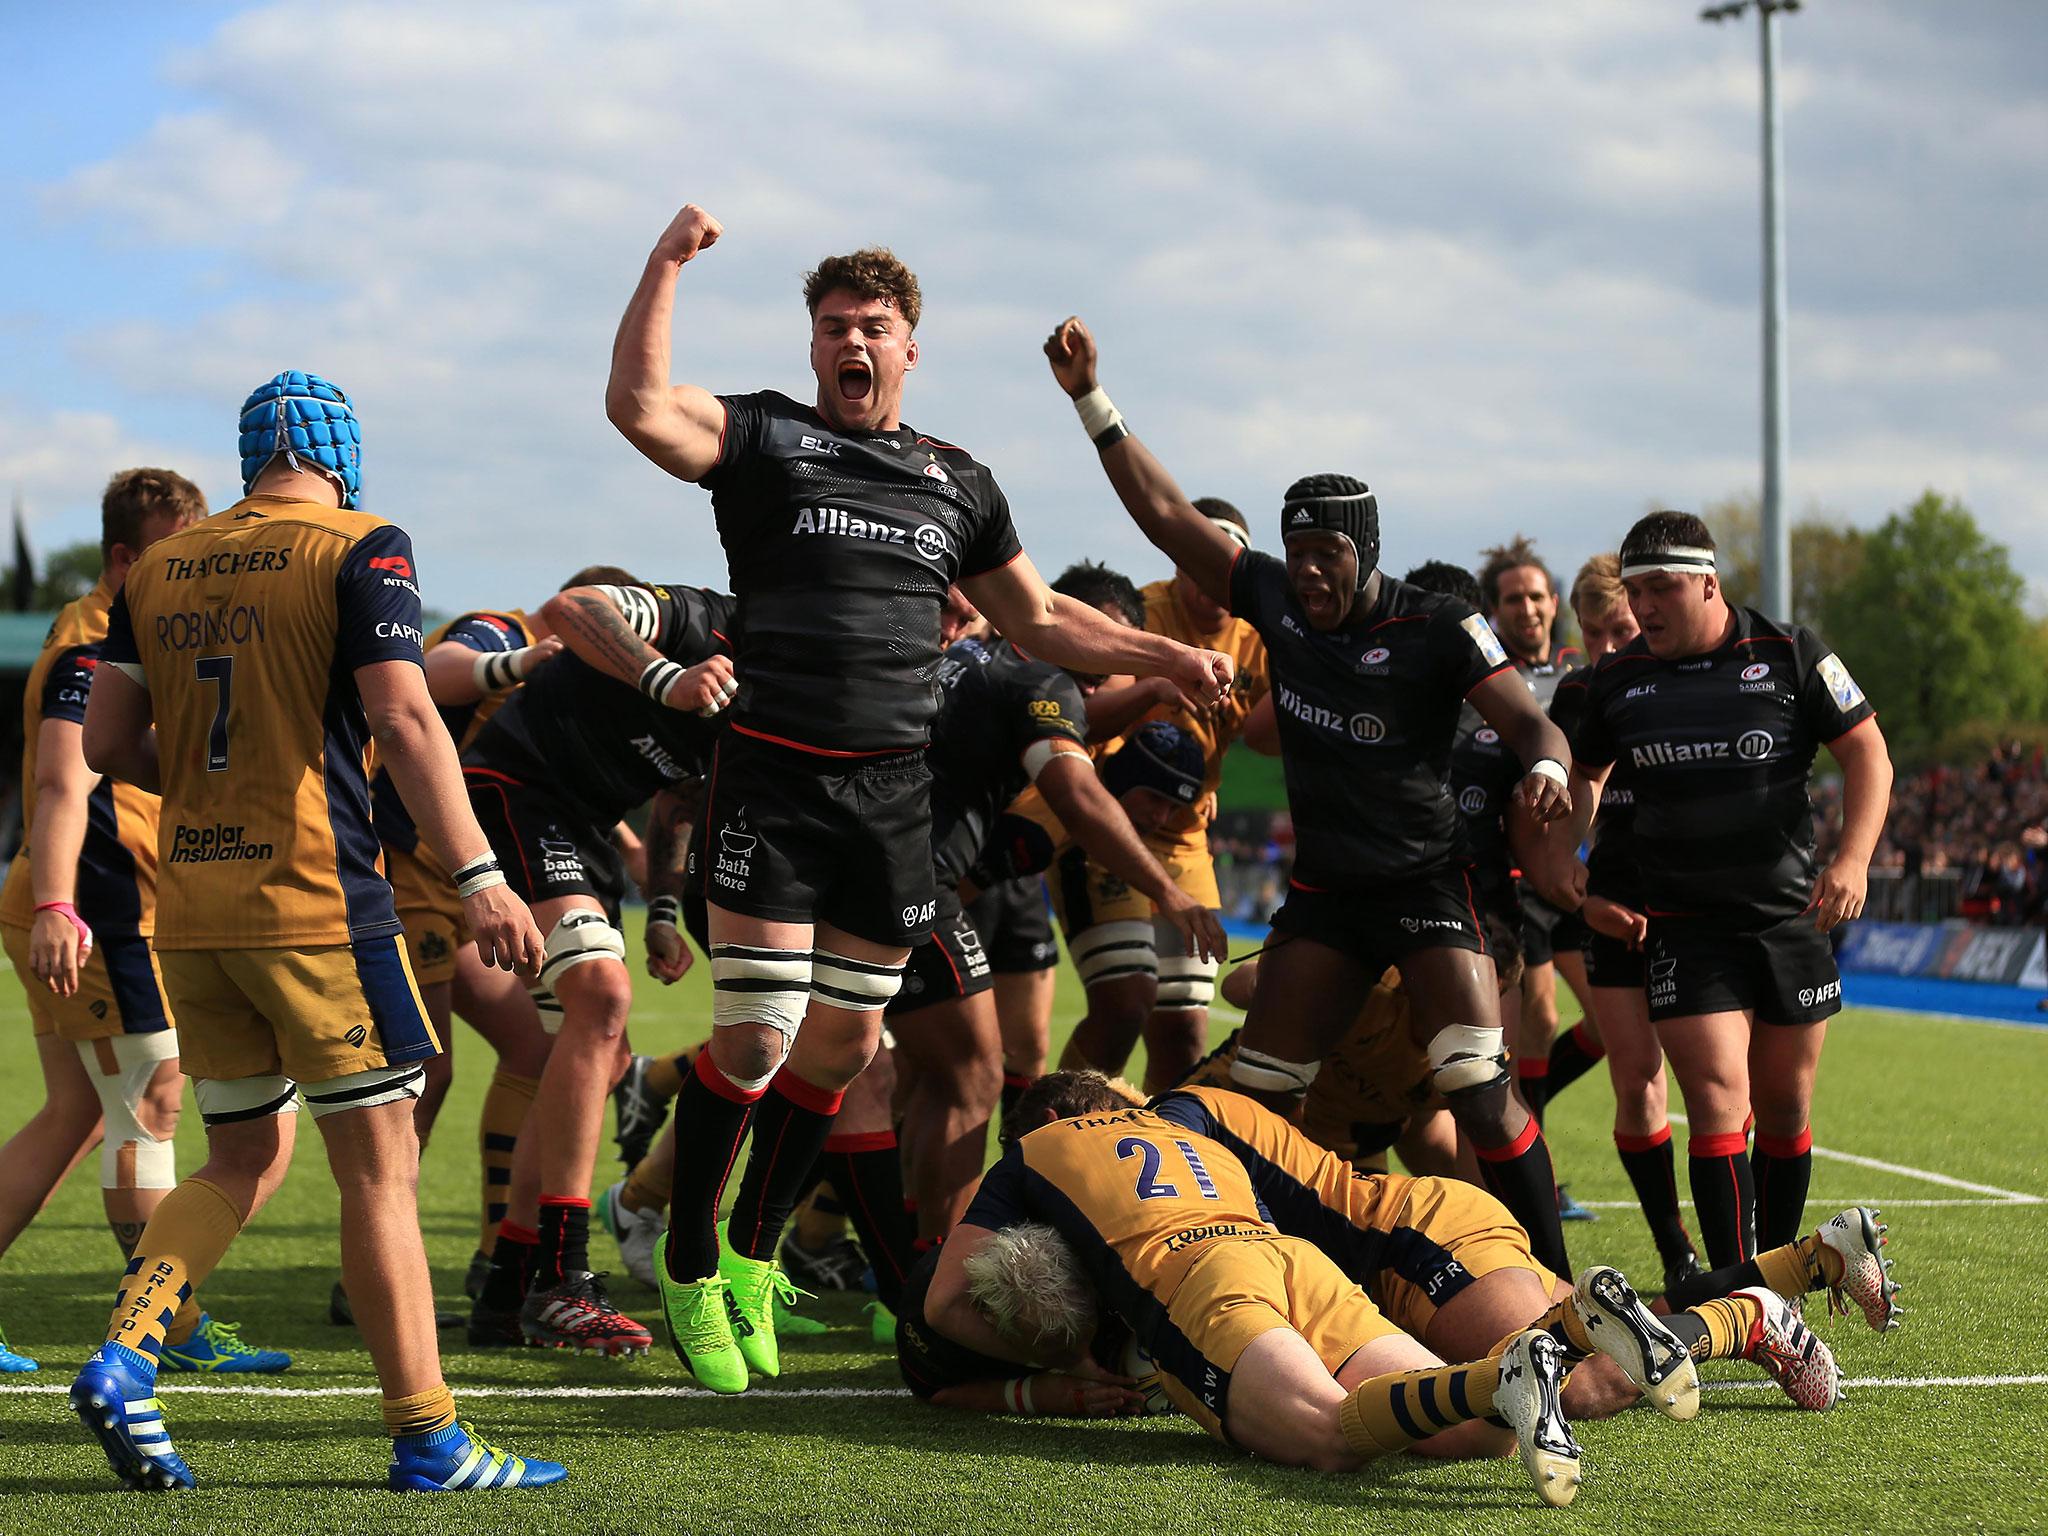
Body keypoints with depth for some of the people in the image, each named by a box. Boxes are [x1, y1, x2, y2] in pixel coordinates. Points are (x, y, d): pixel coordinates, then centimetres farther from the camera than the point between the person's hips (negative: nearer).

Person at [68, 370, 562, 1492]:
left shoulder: (158, 568, 11)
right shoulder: (360, 550, -4)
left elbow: (108, 743, 11)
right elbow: (401, 717, -15)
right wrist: (478, 874, -16)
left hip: (190, 907, 6)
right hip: (313, 901, -6)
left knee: (245, 1160, 18)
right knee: (380, 1167, 0)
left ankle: (123, 1358, 1)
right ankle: (426, 1439, 3)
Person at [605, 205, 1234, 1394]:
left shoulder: (959, 482, 16)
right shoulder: (765, 438, 3)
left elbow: (1037, 618, 26)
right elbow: (639, 408, -15)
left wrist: (1164, 657, 21)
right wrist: (667, 266, -17)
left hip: (895, 793, 4)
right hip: (773, 778, -4)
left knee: (844, 1045, 8)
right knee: (754, 1041, -9)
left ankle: (757, 1259, 26)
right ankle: (689, 1270, 8)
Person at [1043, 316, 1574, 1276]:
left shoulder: (1436, 630, -12)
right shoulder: (1274, 603, 1)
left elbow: (1529, 724, -16)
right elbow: (1164, 513, 4)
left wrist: (1544, 771, -41)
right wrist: (1090, 398, 0)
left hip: (1425, 882, -5)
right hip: (1324, 890, 5)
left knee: (1478, 1090, -15)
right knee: (1258, 1092, 1)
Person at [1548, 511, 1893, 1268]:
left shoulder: (1790, 654, -3)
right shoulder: (1618, 678, 3)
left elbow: (1867, 753, -1)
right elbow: (1585, 771, 20)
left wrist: (1853, 858, -15)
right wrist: (1567, 851, 3)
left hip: (1792, 917, 0)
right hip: (1686, 929, 0)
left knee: (1785, 1112, 9)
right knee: (1719, 1107, -13)